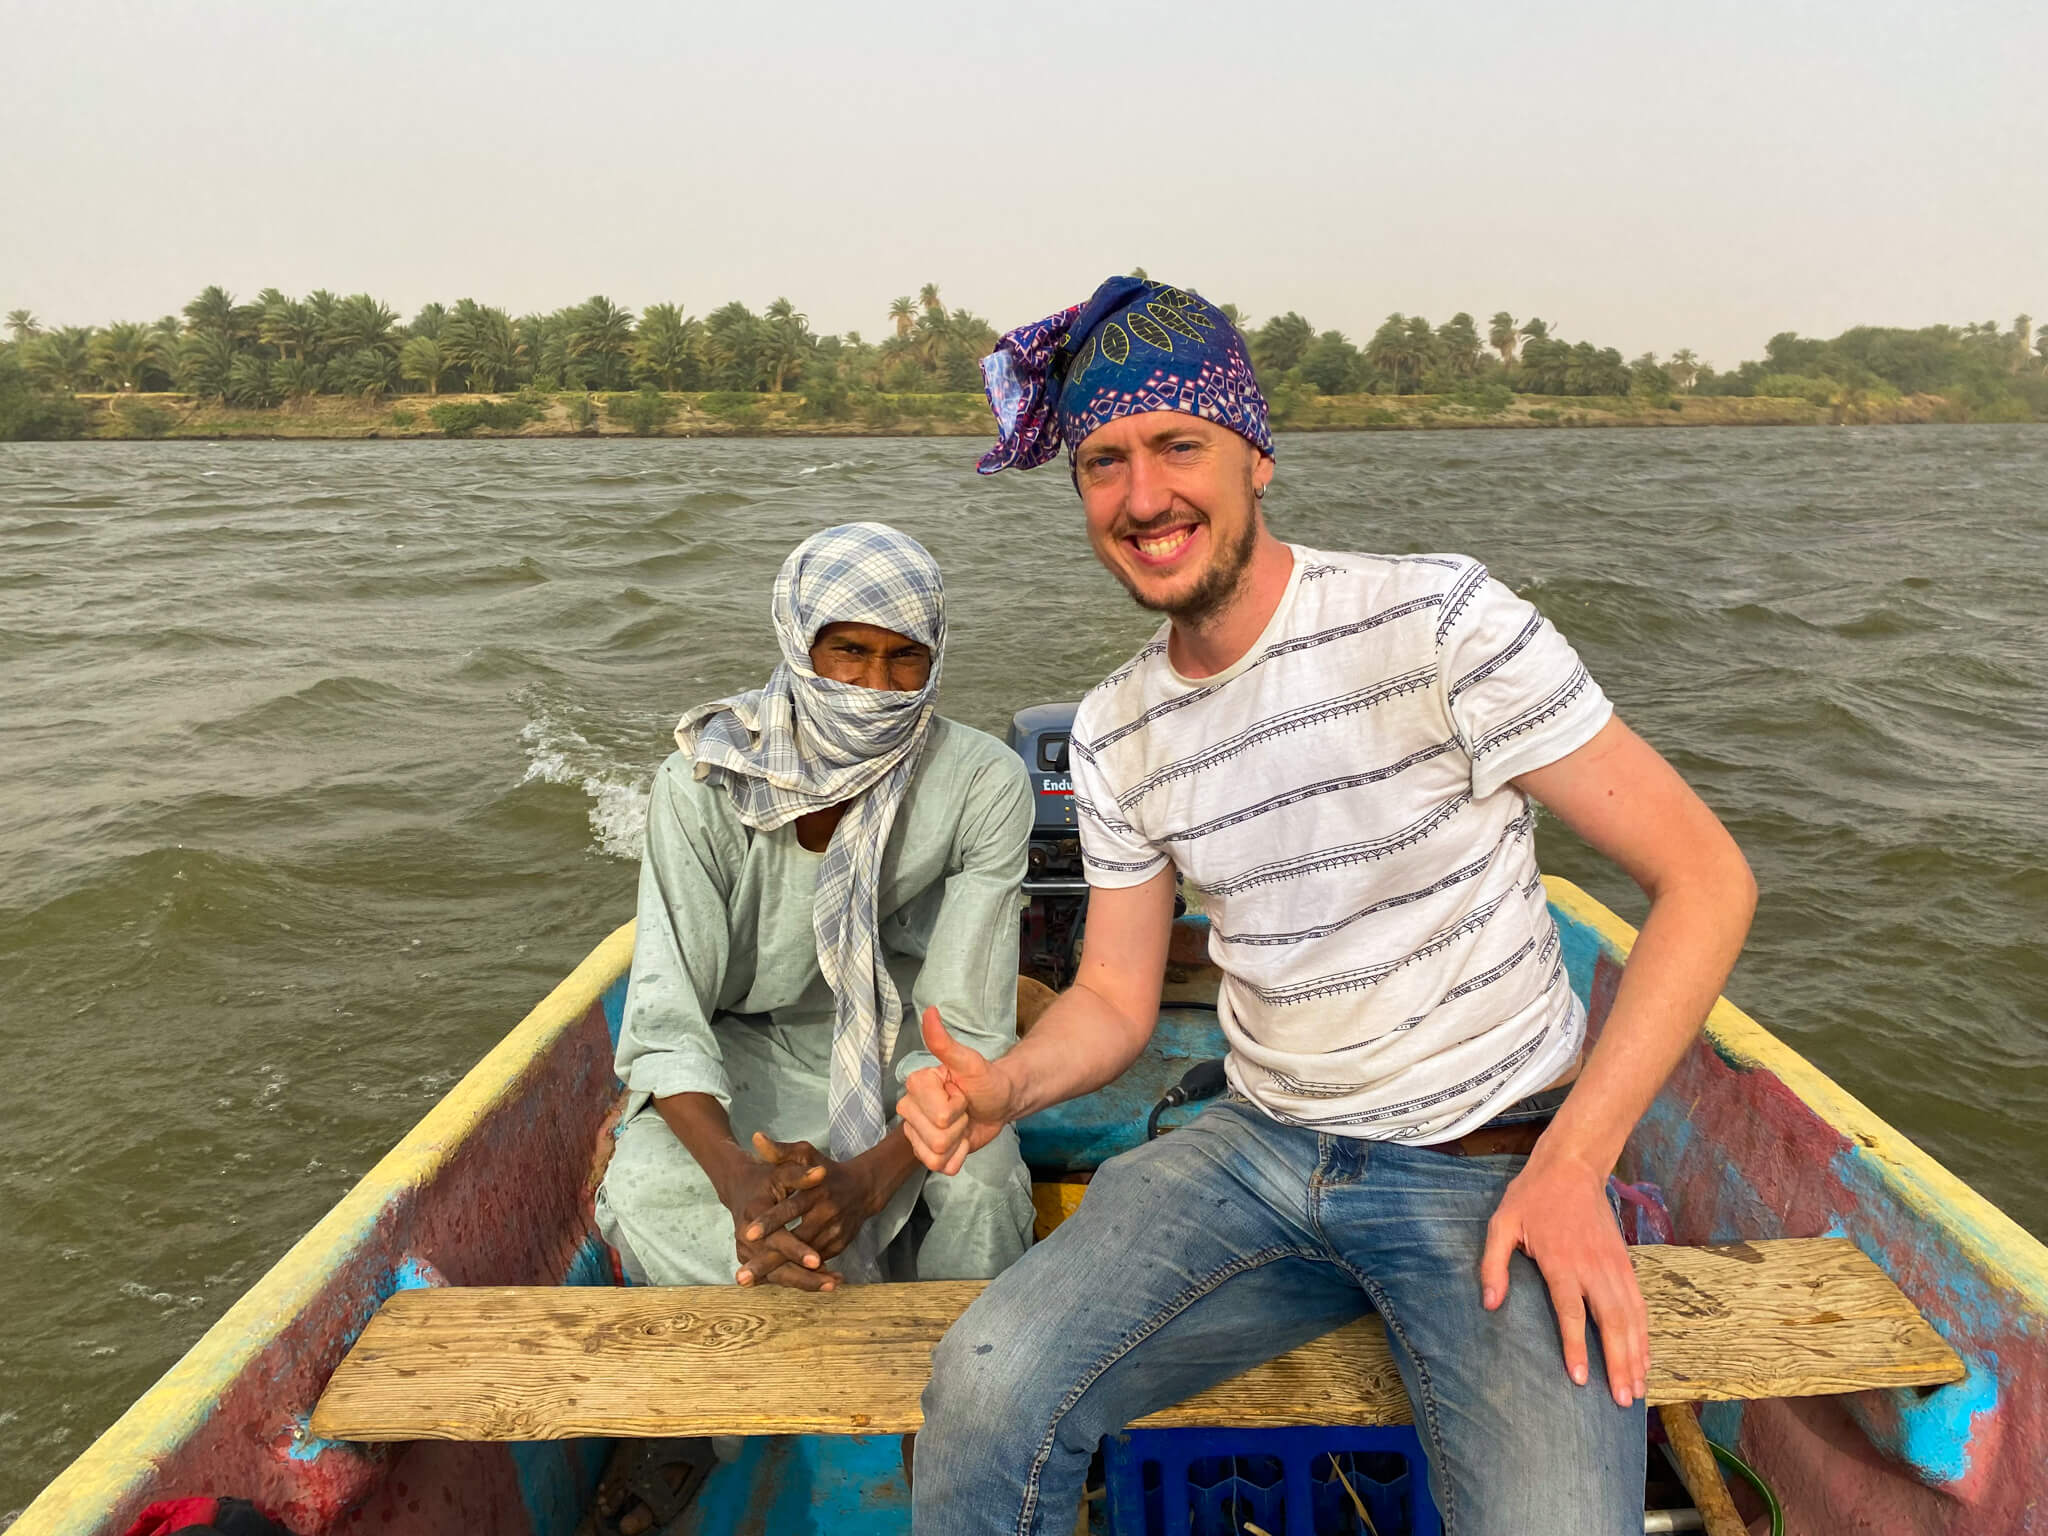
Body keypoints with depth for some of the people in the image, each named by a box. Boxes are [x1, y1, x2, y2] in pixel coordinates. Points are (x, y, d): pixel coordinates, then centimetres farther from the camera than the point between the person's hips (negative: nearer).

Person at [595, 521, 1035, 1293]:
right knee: (645, 1188, -28)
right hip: (746, 1049, 1)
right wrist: (738, 1178, -39)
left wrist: (870, 1179, -36)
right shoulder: (705, 782, -17)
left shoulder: (984, 784, -18)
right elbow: (666, 1017, -20)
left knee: (981, 1178, -31)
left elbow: (972, 1029, -19)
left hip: (906, 1051, 0)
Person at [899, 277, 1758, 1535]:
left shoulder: (1438, 618, -14)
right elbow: (1116, 999, 10)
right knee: (985, 1392, -18)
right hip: (1264, 1150, 3)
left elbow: (1706, 880, -11)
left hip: (1497, 1165, -3)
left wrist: (1573, 1163, -16)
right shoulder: (1115, 734, 3)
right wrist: (999, 1089, -12)